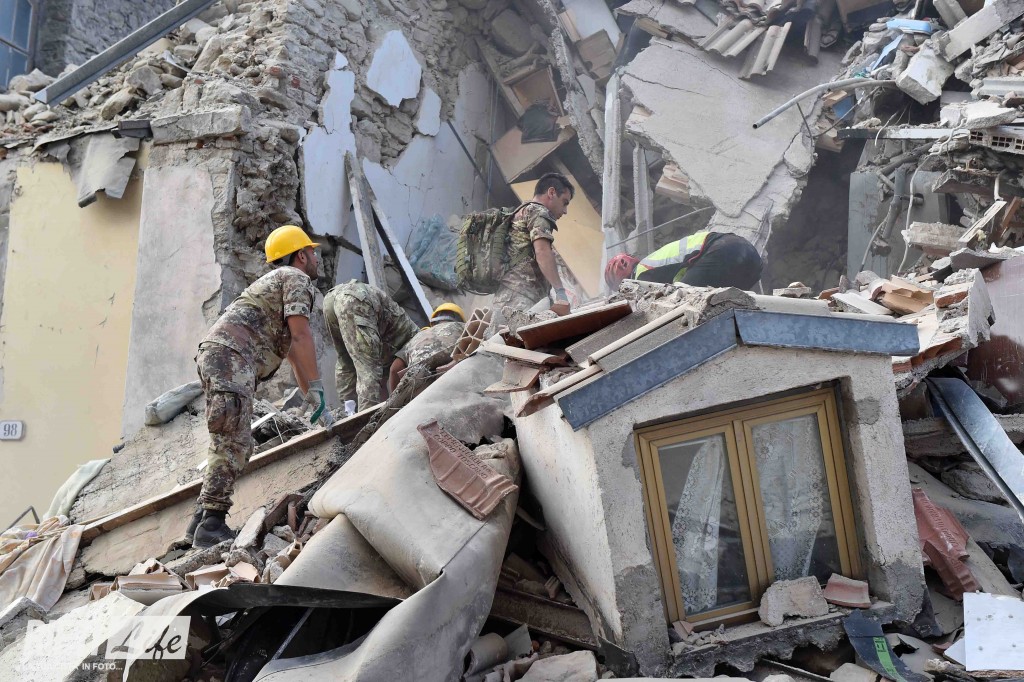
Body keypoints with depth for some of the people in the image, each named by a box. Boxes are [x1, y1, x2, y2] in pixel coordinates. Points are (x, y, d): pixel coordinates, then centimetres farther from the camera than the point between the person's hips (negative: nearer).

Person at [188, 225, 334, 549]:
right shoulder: (297, 279, 4)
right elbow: (301, 337, -10)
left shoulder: (278, 281, 34)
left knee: (237, 446, 9)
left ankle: (202, 521, 9)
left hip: (216, 356, 10)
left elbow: (295, 355, 35)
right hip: (230, 355, -10)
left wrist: (312, 401, 34)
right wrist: (317, 391, -7)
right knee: (232, 443, -16)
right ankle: (212, 525, -20)